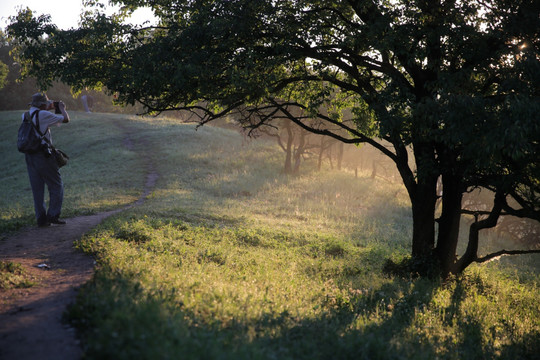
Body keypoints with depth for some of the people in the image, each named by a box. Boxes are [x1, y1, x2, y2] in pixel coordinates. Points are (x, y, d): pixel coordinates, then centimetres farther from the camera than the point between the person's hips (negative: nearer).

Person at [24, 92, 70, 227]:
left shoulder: (26, 116, 10)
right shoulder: (43, 115, -12)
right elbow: (66, 119, -6)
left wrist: (50, 108, 27)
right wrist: (62, 108, 13)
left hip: (29, 155, 7)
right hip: (43, 154, -7)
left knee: (37, 188, 10)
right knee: (56, 186, 4)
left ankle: (41, 218, 11)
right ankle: (53, 215, 0)